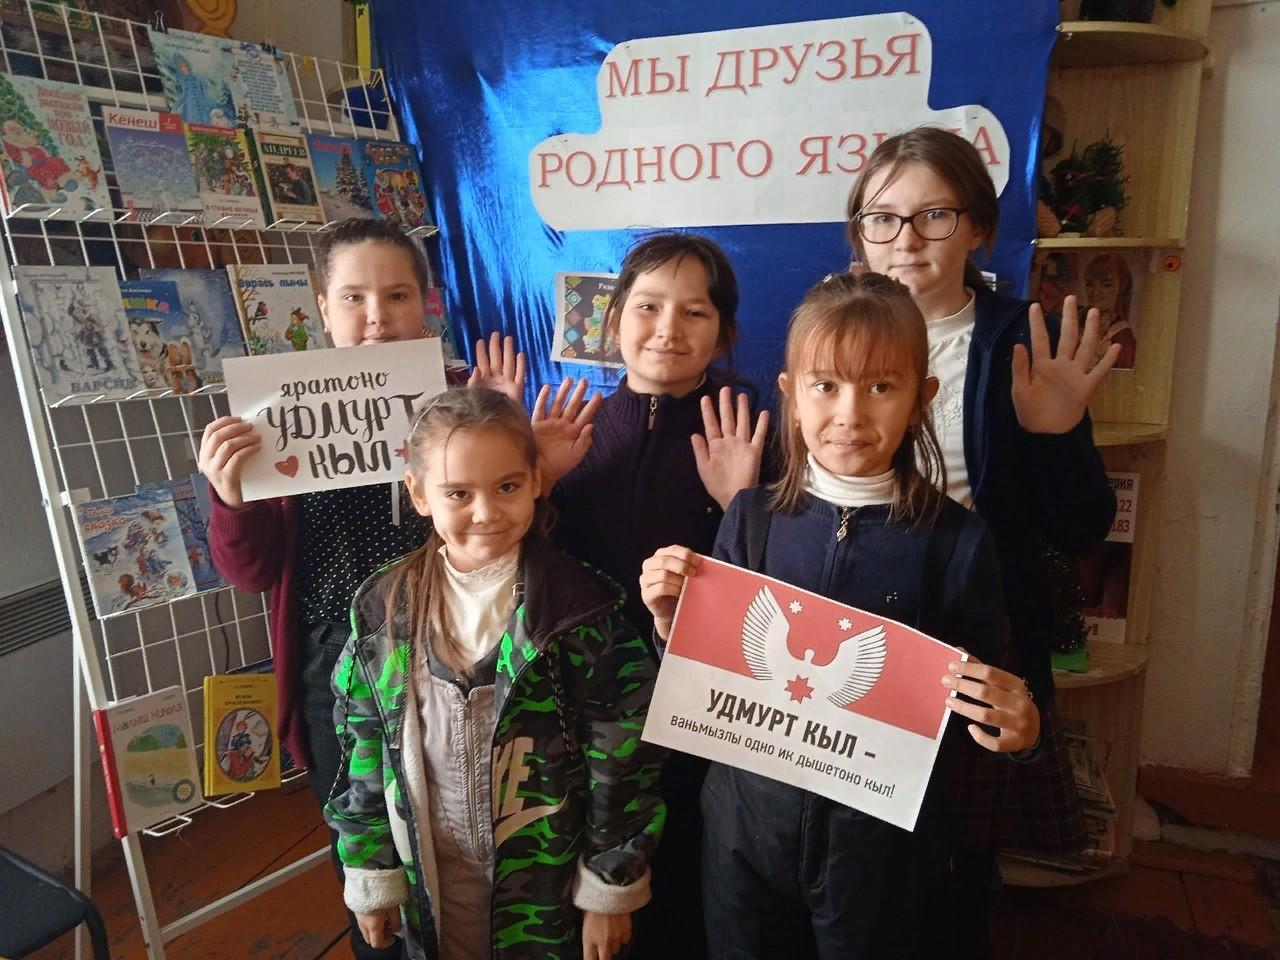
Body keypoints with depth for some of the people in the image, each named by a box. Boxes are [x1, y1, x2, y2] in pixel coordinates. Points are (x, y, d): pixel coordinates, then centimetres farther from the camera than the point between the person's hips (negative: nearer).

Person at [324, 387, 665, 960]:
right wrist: (370, 873, 5)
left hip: (550, 883, -2)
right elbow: (362, 751, 1)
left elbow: (622, 756, -12)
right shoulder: (382, 610, -8)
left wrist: (612, 886, -7)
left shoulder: (582, 606, -18)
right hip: (430, 881, 3)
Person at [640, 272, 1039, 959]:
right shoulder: (752, 517, -6)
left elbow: (980, 711, -3)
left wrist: (1014, 731, -24)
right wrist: (672, 622, -16)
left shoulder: (956, 540, -12)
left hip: (887, 834, -2)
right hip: (749, 820, 2)